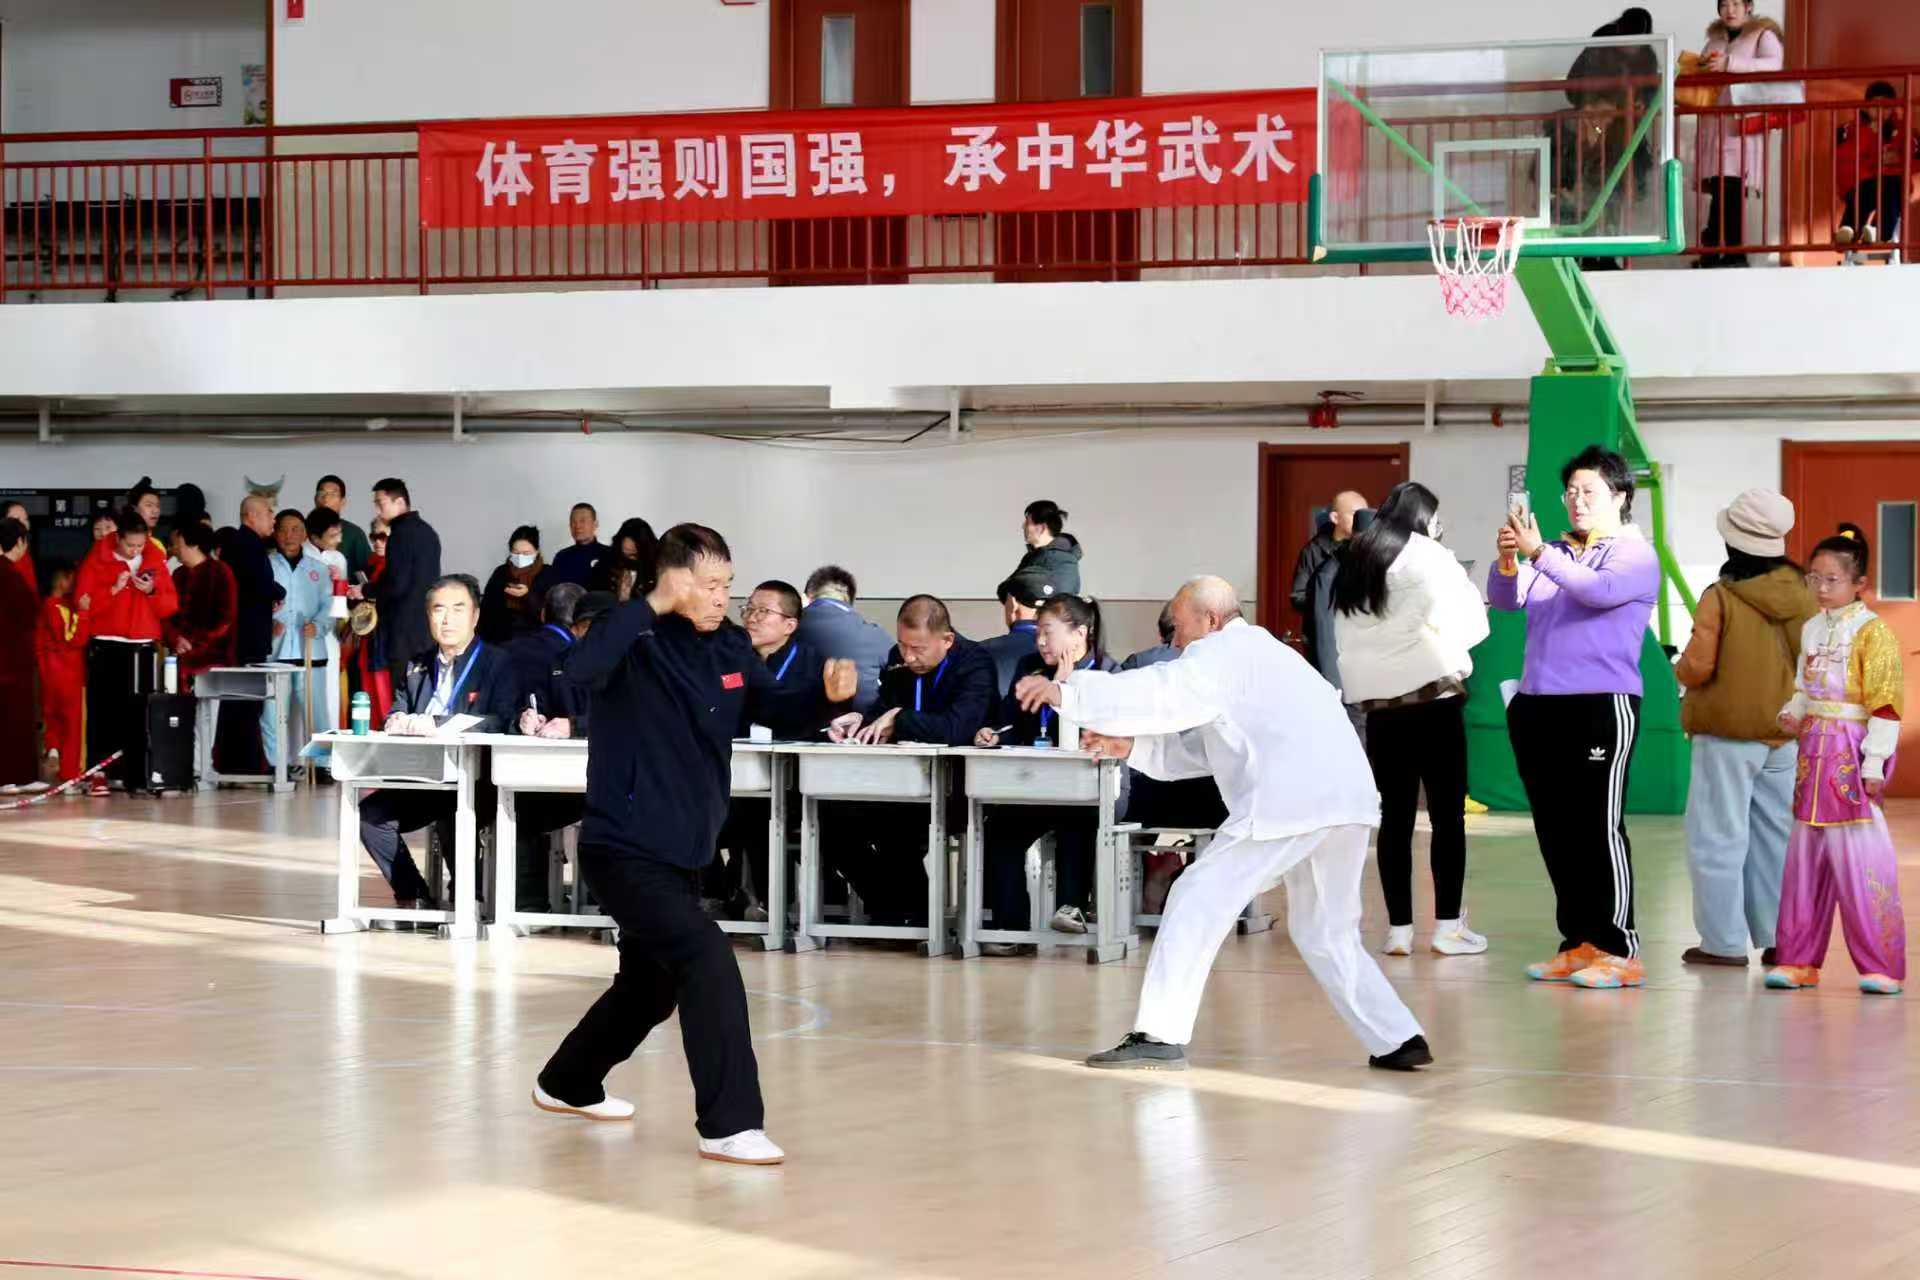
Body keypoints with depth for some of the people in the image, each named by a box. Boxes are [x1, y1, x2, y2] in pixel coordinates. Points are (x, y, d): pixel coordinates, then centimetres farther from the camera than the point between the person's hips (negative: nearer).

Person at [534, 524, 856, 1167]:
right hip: (624, 848, -9)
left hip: (681, 849, 9)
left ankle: (567, 1084, 47)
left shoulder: (729, 647, 3)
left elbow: (770, 704, 17)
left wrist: (825, 693, -3)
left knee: (653, 983, 24)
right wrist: (653, 605, -36)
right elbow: (582, 667, -39)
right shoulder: (637, 642, -19)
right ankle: (729, 1125, -19)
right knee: (707, 961, -23)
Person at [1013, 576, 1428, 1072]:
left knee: (1196, 904, -2)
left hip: (1289, 803, -9)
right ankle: (1397, 1040, 16)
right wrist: (1132, 747, 18)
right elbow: (1201, 749, 28)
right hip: (1348, 802, 9)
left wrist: (1066, 694, -9)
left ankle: (1159, 1036, -6)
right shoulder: (1260, 656, 31)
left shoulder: (1226, 654, 3)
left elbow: (1158, 692, -12)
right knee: (1326, 933, 22)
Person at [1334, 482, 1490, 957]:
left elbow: (1345, 638, 14)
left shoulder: (1354, 564, 15)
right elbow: (1465, 622, -5)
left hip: (1378, 703, 5)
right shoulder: (1426, 557, -4)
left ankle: (1399, 929, 4)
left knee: (1395, 816, 6)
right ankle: (1448, 926, -1)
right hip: (1432, 696, -5)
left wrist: (1357, 691, 12)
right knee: (1447, 814, 0)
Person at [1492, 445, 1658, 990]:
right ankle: (1579, 944, 13)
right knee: (1554, 831, 7)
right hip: (1537, 706, 6)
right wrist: (1508, 562, -16)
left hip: (1601, 706, -6)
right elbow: (1506, 598, 5)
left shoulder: (1636, 555, 0)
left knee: (1600, 828, -8)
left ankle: (1619, 951, -6)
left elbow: (1599, 590, -20)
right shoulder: (1554, 553, 16)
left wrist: (1538, 554, -26)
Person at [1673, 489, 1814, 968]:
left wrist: (1679, 669, 4)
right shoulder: (1802, 595, -1)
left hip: (1728, 735, -5)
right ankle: (1781, 938, 14)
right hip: (1786, 733, 5)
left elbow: (1698, 666, -17)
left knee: (1718, 837, 2)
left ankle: (1724, 942, 1)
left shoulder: (1721, 598, -16)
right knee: (1776, 836, 13)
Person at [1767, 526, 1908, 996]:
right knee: (1805, 858, 9)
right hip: (1815, 751, 7)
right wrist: (1792, 712, 3)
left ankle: (1883, 966, -1)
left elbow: (1885, 702, -12)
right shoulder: (1812, 629, 12)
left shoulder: (1871, 631, -10)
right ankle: (1799, 959, 15)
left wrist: (1875, 761, -16)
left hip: (1853, 754, -7)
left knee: (1862, 861, -7)